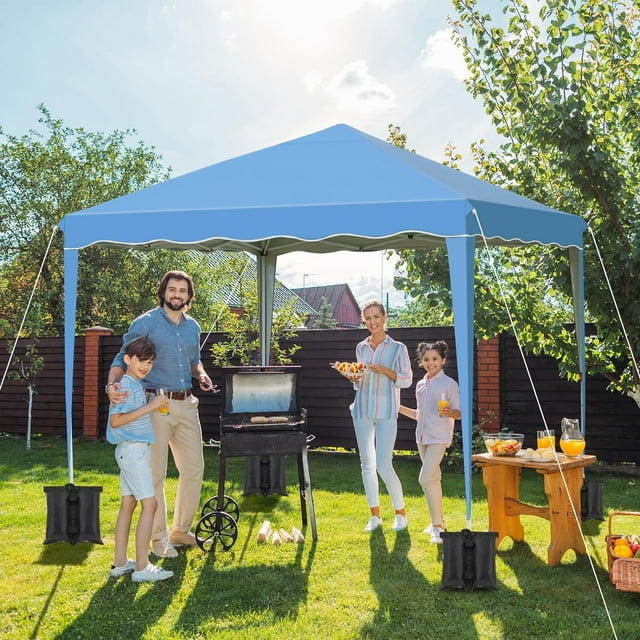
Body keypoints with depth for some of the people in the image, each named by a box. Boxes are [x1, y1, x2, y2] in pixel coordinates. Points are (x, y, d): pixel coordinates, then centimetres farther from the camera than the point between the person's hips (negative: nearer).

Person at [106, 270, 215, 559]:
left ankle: (181, 530, 26)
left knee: (194, 469, 10)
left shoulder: (193, 327, 12)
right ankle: (158, 538, 13)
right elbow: (123, 358, -6)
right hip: (155, 404, -6)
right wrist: (112, 385, -25)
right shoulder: (145, 323, -5)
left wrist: (201, 374, 2)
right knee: (155, 474, 0)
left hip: (187, 405, 6)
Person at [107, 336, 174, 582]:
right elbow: (115, 421, -24)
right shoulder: (125, 386, -16)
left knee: (128, 504, 12)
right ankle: (142, 566, -6)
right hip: (133, 449, -10)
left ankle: (120, 562, 18)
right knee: (150, 504, -9)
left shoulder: (136, 385, 13)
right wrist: (148, 407, -24)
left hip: (133, 450, 10)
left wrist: (153, 404, 13)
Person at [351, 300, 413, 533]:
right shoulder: (361, 348, 10)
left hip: (386, 412, -4)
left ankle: (401, 513, 11)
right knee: (367, 464, 7)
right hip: (362, 410, 5)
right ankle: (375, 515, 18)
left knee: (384, 465, -9)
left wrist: (386, 371, -16)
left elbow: (407, 380, -2)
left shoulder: (397, 348, -2)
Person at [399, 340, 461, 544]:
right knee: (433, 479, 15)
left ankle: (437, 526, -10)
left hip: (439, 438, -7)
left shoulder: (449, 384, -5)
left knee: (426, 479, -17)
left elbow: (459, 412, -7)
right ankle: (438, 520, 26)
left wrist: (450, 413, -27)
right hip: (422, 436, 7)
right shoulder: (421, 385, 14)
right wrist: (399, 408, 13)